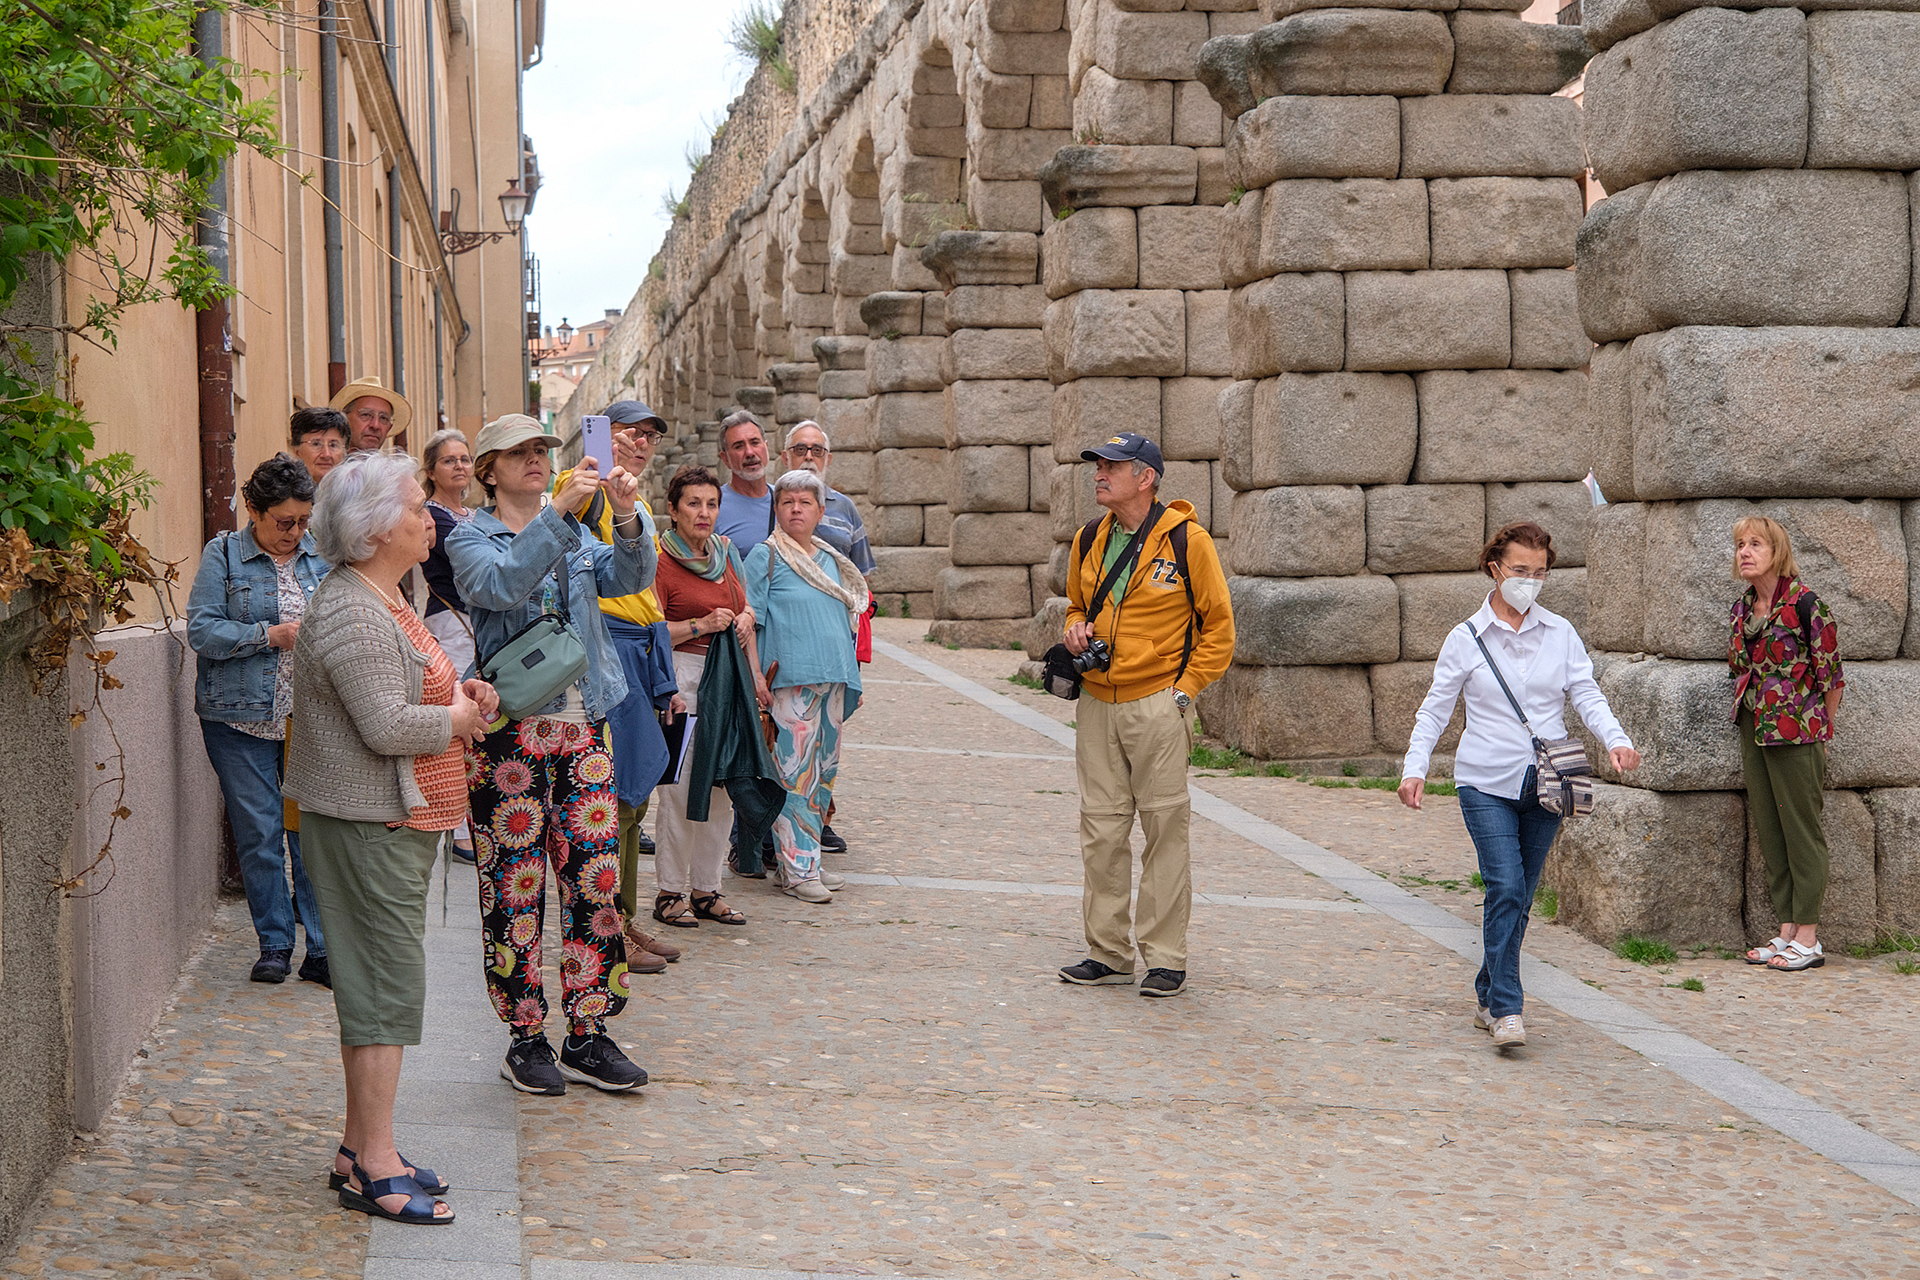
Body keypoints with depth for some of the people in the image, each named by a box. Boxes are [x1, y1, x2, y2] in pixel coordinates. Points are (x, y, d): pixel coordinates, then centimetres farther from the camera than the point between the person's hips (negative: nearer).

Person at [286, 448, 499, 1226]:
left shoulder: (383, 602, 15)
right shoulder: (350, 614, -19)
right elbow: (387, 725, -25)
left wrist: (458, 690, 8)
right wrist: (456, 718, -9)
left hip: (400, 820, 11)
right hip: (369, 824, -11)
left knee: (374, 982, 14)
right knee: (388, 985, -8)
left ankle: (361, 1149, 21)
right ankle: (375, 1168, -4)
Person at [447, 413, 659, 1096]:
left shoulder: (576, 536, 15)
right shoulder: (471, 538, -1)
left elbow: (629, 577, -2)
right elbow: (503, 585, -22)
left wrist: (626, 516, -21)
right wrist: (559, 510, -29)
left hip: (579, 725, 5)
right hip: (509, 728, -5)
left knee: (595, 879, 4)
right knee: (515, 888, 0)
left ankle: (588, 1036, 12)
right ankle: (525, 1039, 10)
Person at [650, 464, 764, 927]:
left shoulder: (725, 550, 14)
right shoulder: (660, 560, -8)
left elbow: (744, 607, 27)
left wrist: (744, 619, 6)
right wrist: (702, 625, -19)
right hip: (682, 676, -7)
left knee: (721, 785, 7)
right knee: (680, 786, -7)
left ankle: (705, 889, 15)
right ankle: (669, 892, 2)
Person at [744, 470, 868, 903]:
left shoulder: (831, 559, 18)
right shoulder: (765, 556, 0)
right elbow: (749, 620, -4)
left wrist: (852, 678, 20)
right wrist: (755, 674, -12)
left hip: (833, 679, 7)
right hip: (791, 678, -7)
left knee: (824, 770, 9)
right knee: (796, 772, -9)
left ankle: (809, 858, 17)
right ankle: (797, 869, -7)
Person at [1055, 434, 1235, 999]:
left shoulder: (1186, 540, -7)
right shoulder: (1089, 541, 10)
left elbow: (1218, 624, -2)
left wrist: (1185, 687, -8)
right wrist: (1076, 628, 3)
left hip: (1158, 703, -5)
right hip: (1096, 703, 6)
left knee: (1165, 826, -1)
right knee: (1101, 829, 7)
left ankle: (1165, 957, 5)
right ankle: (1108, 952, 16)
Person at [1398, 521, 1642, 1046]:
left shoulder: (1560, 633, 7)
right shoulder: (1466, 639, 1)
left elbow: (1587, 695, 2)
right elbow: (1435, 709, 3)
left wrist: (1615, 740, -16)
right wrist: (1415, 768, -8)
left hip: (1545, 785, 3)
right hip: (1487, 784, -3)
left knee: (1519, 897, 9)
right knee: (1506, 888, -17)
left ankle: (1488, 997, 25)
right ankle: (1507, 1010, -15)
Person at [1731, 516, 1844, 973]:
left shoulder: (1805, 605, -12)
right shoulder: (1741, 609, 9)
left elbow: (1830, 675, -7)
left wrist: (1819, 731, -2)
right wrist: (1753, 717, 16)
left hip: (1796, 733, -7)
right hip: (1754, 730, 7)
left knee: (1801, 832, -2)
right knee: (1768, 832, 9)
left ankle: (1808, 939, 3)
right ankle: (1787, 931, 17)